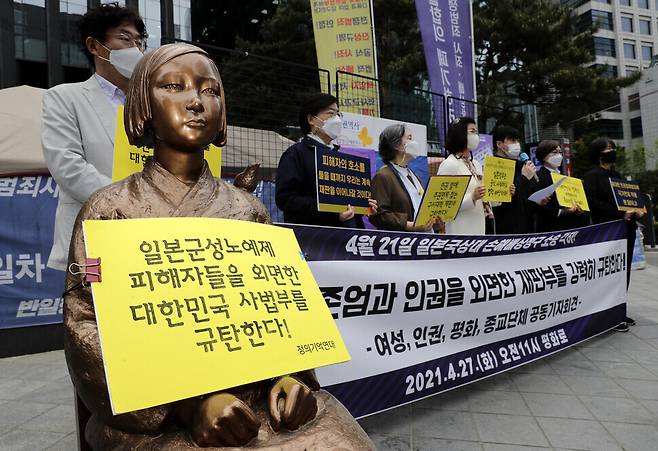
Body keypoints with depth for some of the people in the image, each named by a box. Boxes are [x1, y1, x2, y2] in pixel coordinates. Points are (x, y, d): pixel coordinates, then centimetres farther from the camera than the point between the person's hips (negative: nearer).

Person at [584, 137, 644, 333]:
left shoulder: (616, 175, 19)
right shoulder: (592, 175, -5)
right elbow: (593, 202, -16)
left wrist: (636, 211, 2)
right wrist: (620, 213, -20)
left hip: (626, 228, 8)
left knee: (624, 272, 9)